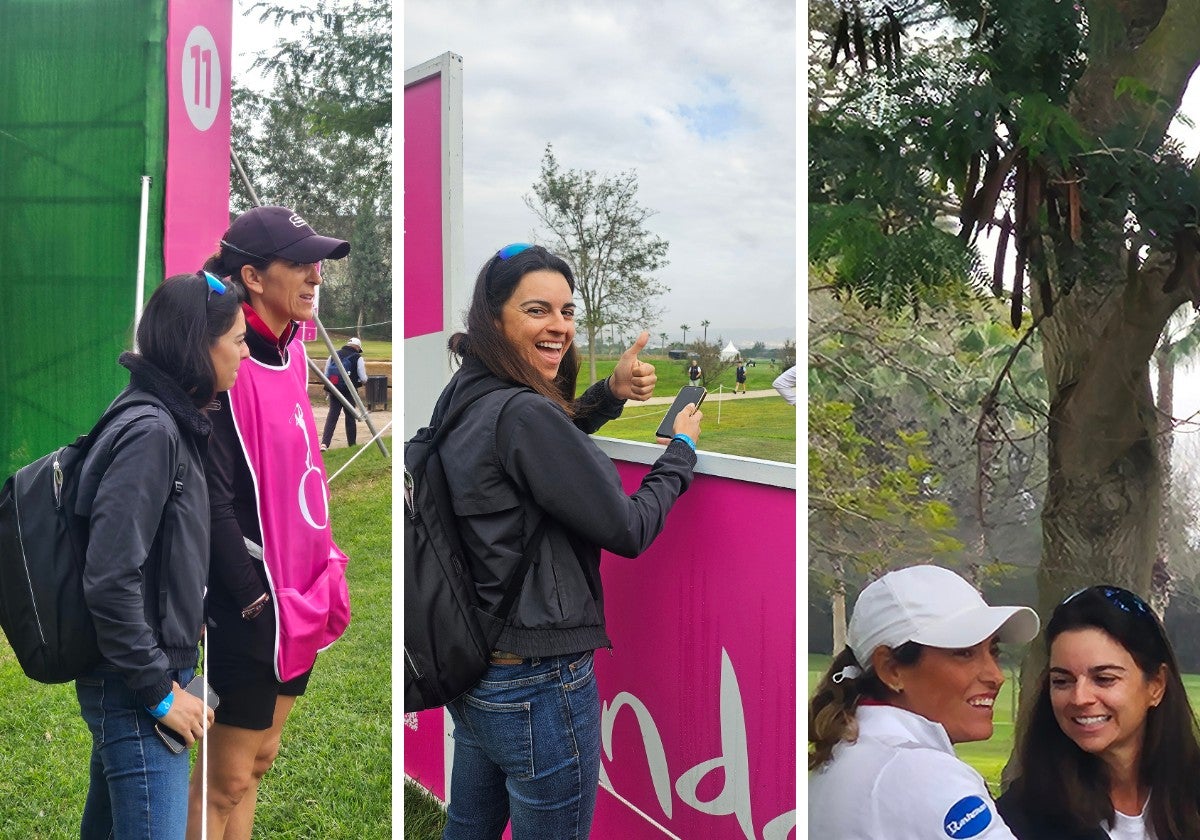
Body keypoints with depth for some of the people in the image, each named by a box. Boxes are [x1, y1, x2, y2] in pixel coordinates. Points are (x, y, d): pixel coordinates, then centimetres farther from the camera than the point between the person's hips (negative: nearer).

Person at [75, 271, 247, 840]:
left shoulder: (172, 423, 9)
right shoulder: (151, 432, -20)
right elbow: (110, 581, -24)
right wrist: (160, 692, -19)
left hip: (127, 685, 10)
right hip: (134, 688, -10)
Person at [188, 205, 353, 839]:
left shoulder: (291, 352, 7)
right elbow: (214, 500, -20)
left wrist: (326, 570, 10)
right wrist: (256, 600, -18)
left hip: (298, 600, 8)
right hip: (251, 609, -8)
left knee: (261, 756, 18)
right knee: (227, 779, 4)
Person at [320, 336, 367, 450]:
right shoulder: (358, 358, -4)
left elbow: (326, 375, 10)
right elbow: (363, 379, -3)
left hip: (333, 391, 3)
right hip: (349, 392, -3)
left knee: (332, 416, 1)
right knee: (350, 417, 11)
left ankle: (324, 443, -14)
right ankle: (352, 444, 19)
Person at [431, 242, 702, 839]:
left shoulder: (461, 397, 3)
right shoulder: (521, 412, -22)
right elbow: (629, 530, -16)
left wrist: (610, 393, 6)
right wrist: (681, 449, 0)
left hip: (472, 672, 9)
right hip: (540, 684, -9)